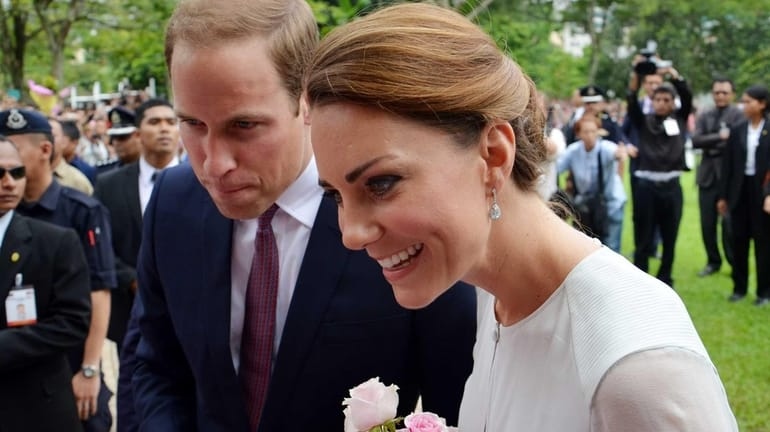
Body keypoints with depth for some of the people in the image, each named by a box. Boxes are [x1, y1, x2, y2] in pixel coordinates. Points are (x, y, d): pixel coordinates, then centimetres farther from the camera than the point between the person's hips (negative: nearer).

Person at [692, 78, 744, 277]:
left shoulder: (739, 115, -2)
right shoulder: (704, 116, 10)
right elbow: (696, 141, -6)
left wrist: (712, 147, -11)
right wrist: (719, 136, -17)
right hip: (708, 175, 4)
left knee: (729, 224, -3)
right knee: (707, 224, 9)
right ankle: (713, 262, 24)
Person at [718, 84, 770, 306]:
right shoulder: (737, 130, 5)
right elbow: (728, 164, 6)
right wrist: (723, 195, 5)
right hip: (740, 190, 3)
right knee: (739, 240, 8)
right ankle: (739, 287, 20)